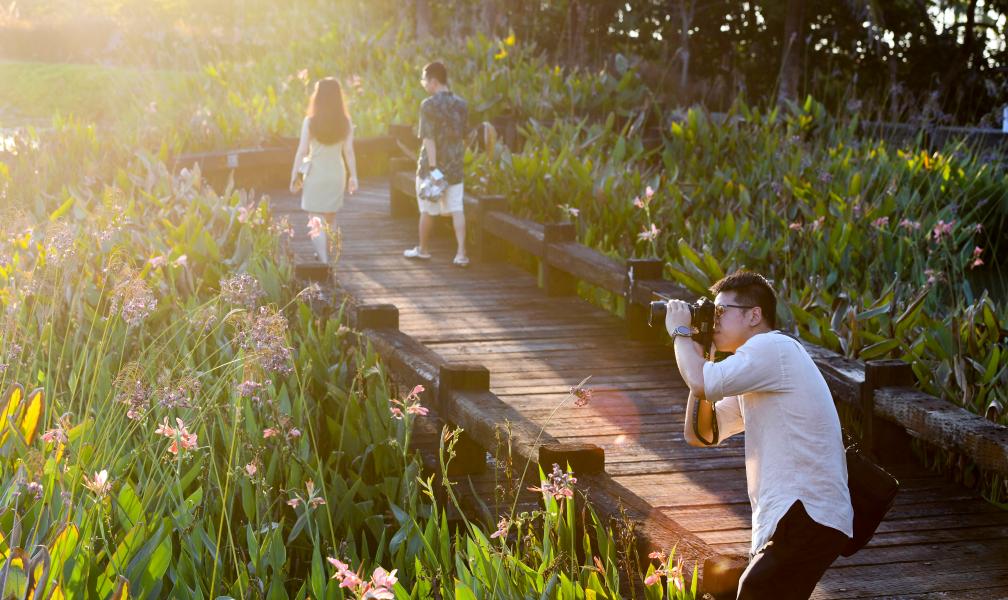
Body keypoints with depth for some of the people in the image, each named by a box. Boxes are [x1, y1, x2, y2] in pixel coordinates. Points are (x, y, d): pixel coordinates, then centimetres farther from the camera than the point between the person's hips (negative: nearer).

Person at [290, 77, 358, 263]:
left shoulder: (310, 122, -11)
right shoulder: (345, 122, -3)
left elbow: (301, 151, -9)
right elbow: (348, 152, -1)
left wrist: (294, 176, -2)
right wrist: (353, 177, 7)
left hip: (315, 174, -4)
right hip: (336, 173, 4)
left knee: (316, 221, 2)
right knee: (331, 218, 20)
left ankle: (324, 261, -10)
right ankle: (326, 257, 33)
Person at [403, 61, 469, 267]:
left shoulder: (429, 105, -14)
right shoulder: (461, 104, 6)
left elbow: (429, 138, -20)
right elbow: (463, 136, 12)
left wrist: (433, 167, -23)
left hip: (432, 164, -5)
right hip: (455, 166, 5)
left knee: (427, 210, 10)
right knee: (456, 209, 4)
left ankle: (423, 249, 24)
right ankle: (461, 253, -4)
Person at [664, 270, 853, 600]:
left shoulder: (773, 348, -10)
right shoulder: (752, 381, 22)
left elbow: (701, 383, -22)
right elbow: (700, 434, 18)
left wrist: (680, 332, -2)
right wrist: (697, 354, 12)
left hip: (807, 519, -10)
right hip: (791, 520, 10)